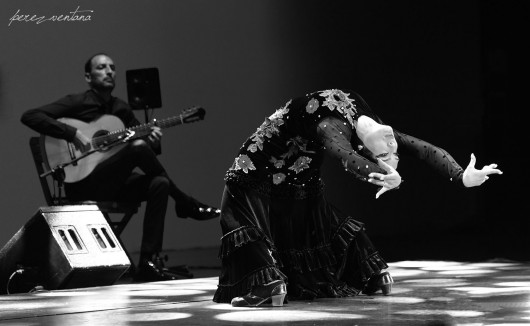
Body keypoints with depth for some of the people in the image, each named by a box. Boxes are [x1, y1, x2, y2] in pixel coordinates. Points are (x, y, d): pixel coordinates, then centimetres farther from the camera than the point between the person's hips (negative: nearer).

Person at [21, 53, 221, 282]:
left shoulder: (121, 109, 17)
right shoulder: (77, 103, -1)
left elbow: (149, 148, 19)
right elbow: (29, 116, -13)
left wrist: (154, 142, -6)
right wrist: (73, 133, -21)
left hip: (114, 184, 6)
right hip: (82, 184, -6)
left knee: (159, 184, -23)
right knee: (138, 147, -27)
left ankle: (148, 263, -25)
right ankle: (186, 205, -9)